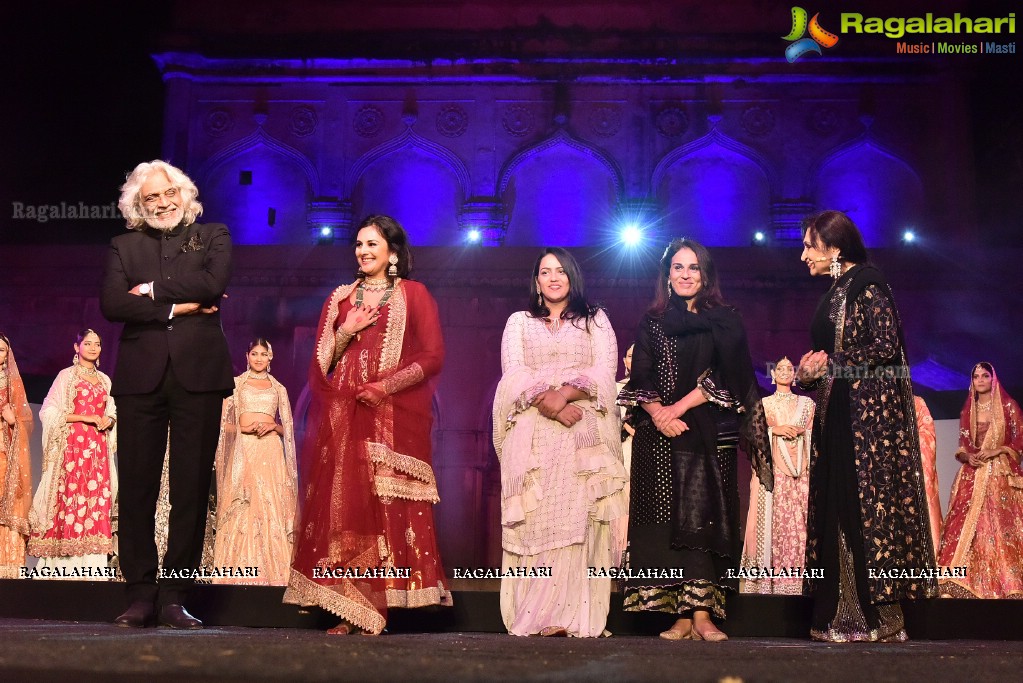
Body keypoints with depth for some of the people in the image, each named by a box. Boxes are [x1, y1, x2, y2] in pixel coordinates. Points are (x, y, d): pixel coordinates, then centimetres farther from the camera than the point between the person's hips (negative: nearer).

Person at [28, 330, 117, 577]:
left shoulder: (104, 380, 19)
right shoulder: (66, 375, 4)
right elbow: (49, 412, -4)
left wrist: (109, 420, 0)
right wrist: (84, 417, -12)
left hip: (98, 447, 5)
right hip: (73, 444, -4)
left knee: (97, 498, -4)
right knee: (71, 495, -13)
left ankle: (92, 566, -5)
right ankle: (66, 566, -13)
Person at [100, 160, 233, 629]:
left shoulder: (212, 235, 13)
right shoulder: (124, 246, 16)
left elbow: (214, 283, -8)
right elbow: (111, 303, -1)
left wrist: (152, 289, -4)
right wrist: (175, 307, -8)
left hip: (198, 374, -1)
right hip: (141, 376, 2)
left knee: (191, 490, -1)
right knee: (136, 489, 0)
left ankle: (173, 596, 6)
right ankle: (141, 596, 8)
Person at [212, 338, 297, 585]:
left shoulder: (279, 388, 16)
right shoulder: (236, 383, 11)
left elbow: (287, 428, 15)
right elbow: (225, 424, 7)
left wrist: (273, 426, -5)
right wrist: (245, 428, -10)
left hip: (270, 450, 1)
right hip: (243, 449, -1)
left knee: (272, 506, -7)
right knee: (242, 508, -9)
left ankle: (272, 570, -5)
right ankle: (240, 571, -9)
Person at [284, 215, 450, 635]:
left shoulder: (414, 295, 8)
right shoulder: (340, 297, 19)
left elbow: (433, 356, -1)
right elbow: (320, 359, 15)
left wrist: (387, 386, -12)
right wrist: (347, 332, -2)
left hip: (396, 417, -3)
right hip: (344, 416, 3)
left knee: (389, 505, -7)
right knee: (344, 502, -3)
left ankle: (381, 601, -4)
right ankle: (351, 611, -1)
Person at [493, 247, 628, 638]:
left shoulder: (596, 320, 18)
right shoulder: (519, 322, 20)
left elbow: (604, 372, 3)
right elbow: (514, 373, 4)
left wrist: (566, 394, -15)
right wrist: (547, 402, -15)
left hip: (585, 435, -1)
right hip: (532, 436, 1)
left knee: (580, 520, -12)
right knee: (536, 521, -10)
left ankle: (580, 618, -16)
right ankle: (538, 618, -11)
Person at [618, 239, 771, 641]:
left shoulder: (724, 322, 8)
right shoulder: (651, 323, 14)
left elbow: (726, 377, -2)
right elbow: (641, 379, 5)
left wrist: (680, 407, -10)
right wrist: (658, 414, -13)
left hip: (708, 437, -1)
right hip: (659, 438, 2)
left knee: (704, 519, -10)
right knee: (667, 521, -4)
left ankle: (703, 616, -10)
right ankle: (682, 617, -1)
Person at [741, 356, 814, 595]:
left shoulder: (806, 403, 17)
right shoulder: (763, 403, 14)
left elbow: (813, 436, 12)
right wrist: (776, 429, -9)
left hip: (799, 470, 1)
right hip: (771, 468, -1)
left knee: (799, 520, -7)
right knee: (771, 518, -10)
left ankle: (796, 578, -5)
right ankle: (768, 578, -10)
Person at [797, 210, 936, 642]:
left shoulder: (867, 283, -6)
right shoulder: (836, 293, 20)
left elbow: (886, 346, -15)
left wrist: (829, 363, -12)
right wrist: (809, 374, 2)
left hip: (869, 410, -9)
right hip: (837, 415, 9)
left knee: (867, 506, -9)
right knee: (837, 509, 5)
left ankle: (880, 617, -4)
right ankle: (843, 617, 7)